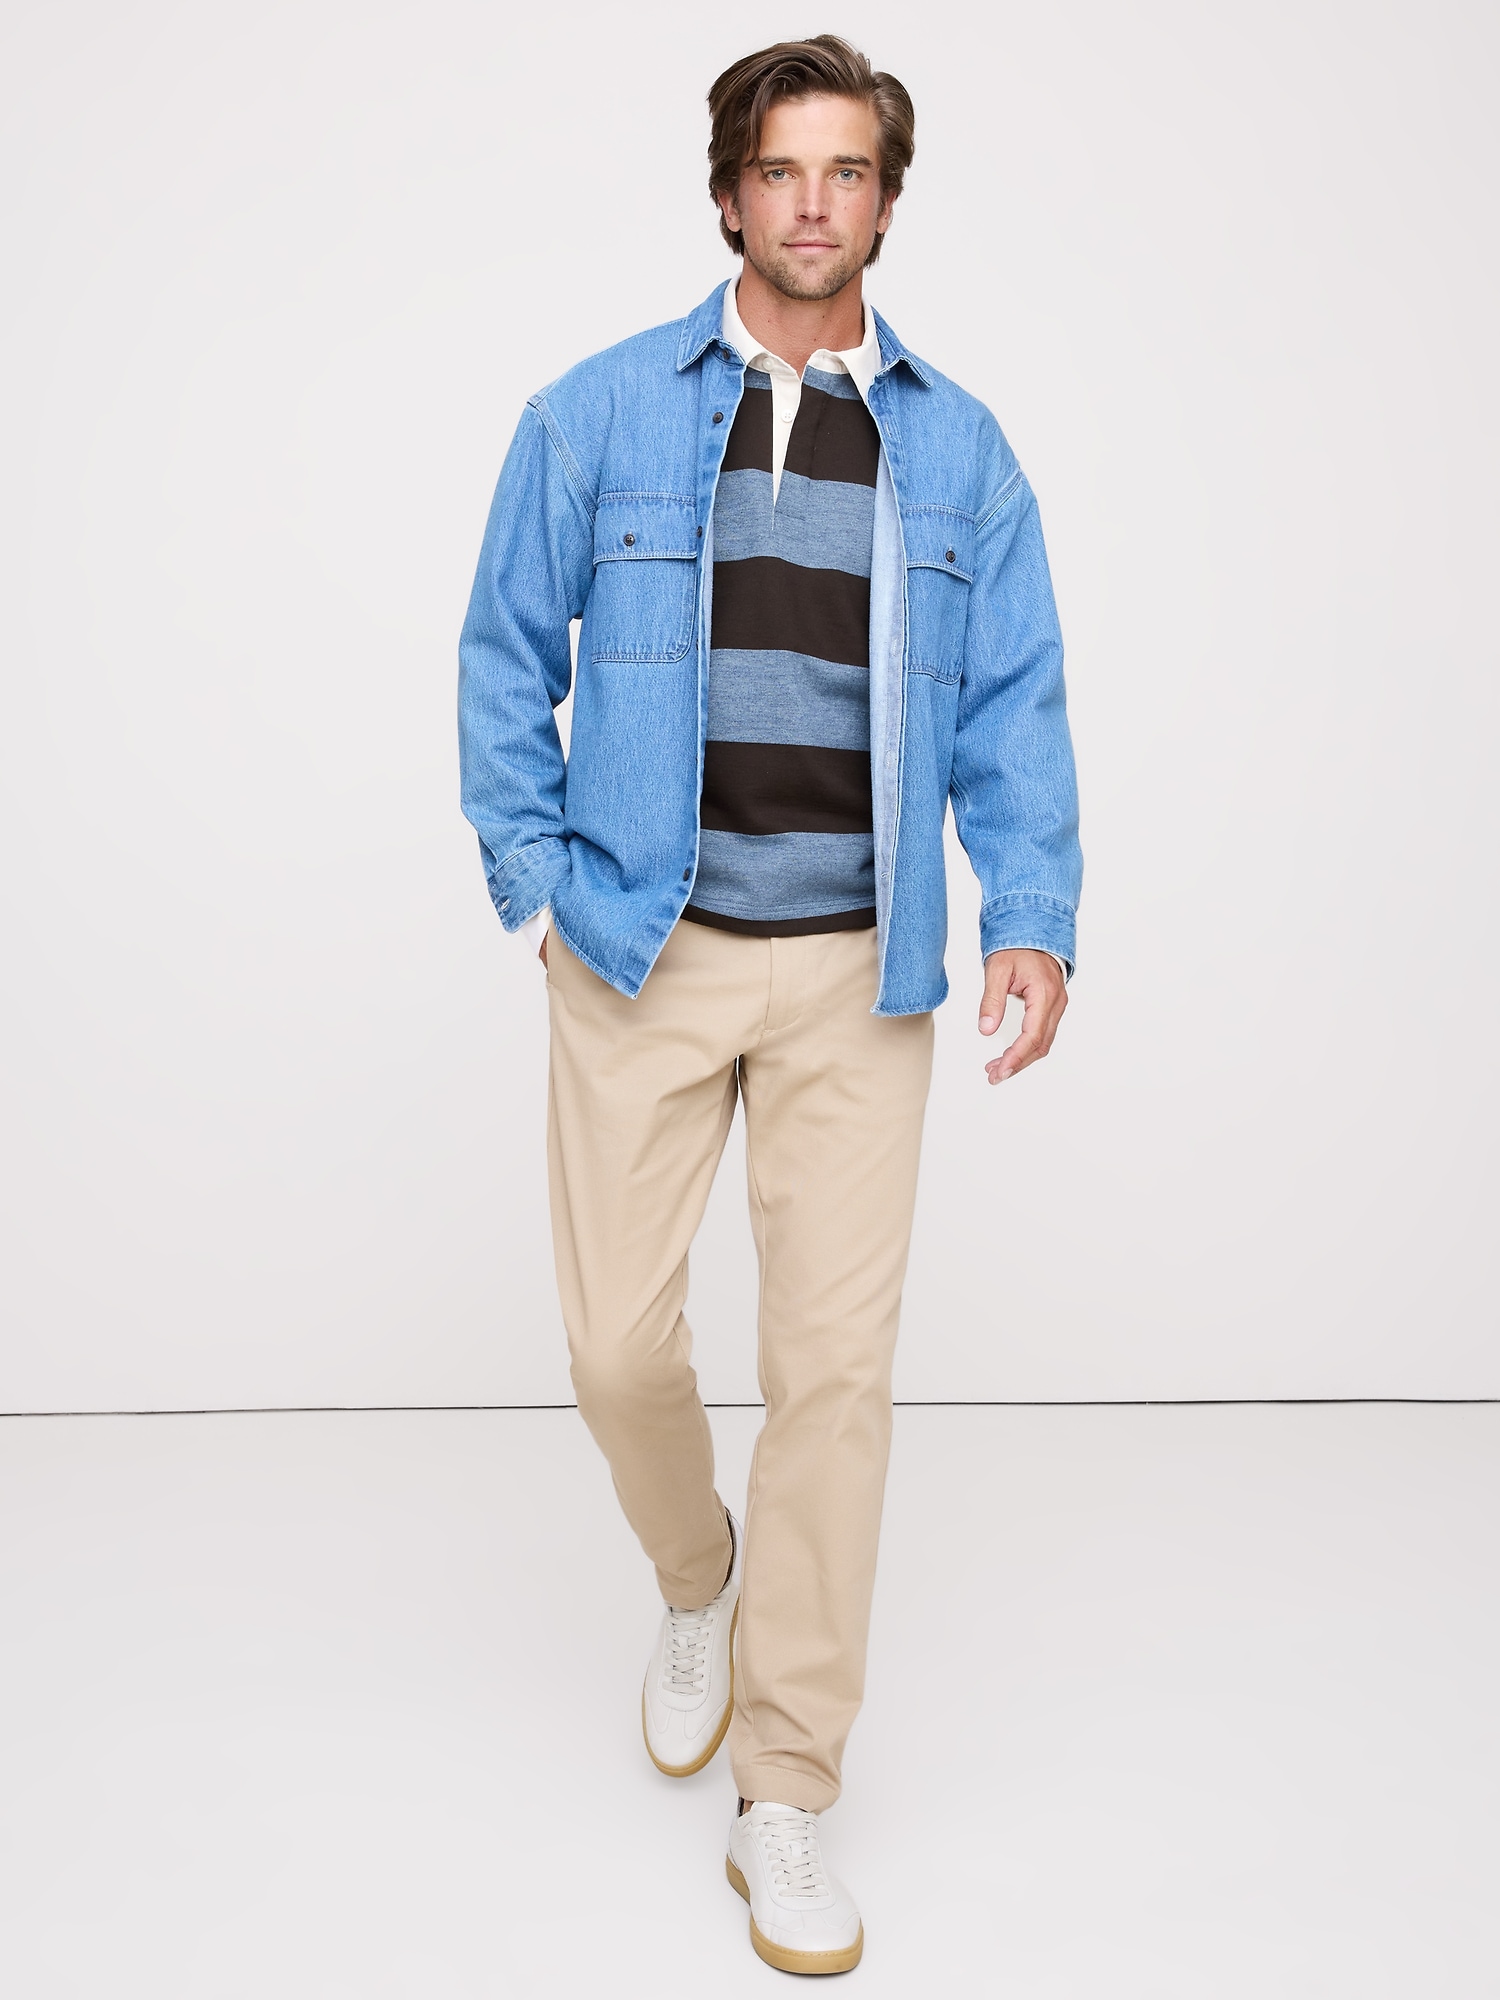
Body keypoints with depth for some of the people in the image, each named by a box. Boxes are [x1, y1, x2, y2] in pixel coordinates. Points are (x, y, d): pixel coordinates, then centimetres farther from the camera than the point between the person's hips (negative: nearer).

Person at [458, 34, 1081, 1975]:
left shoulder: (957, 447, 8)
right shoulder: (599, 413, 4)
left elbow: (1014, 705, 7)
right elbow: (506, 656, 8)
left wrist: (1032, 917, -6)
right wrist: (538, 886, -1)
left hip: (855, 974, 1)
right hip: (641, 956, 0)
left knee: (835, 1363, 0)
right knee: (620, 1341, 2)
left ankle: (785, 1808, 17)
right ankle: (698, 1575, 39)